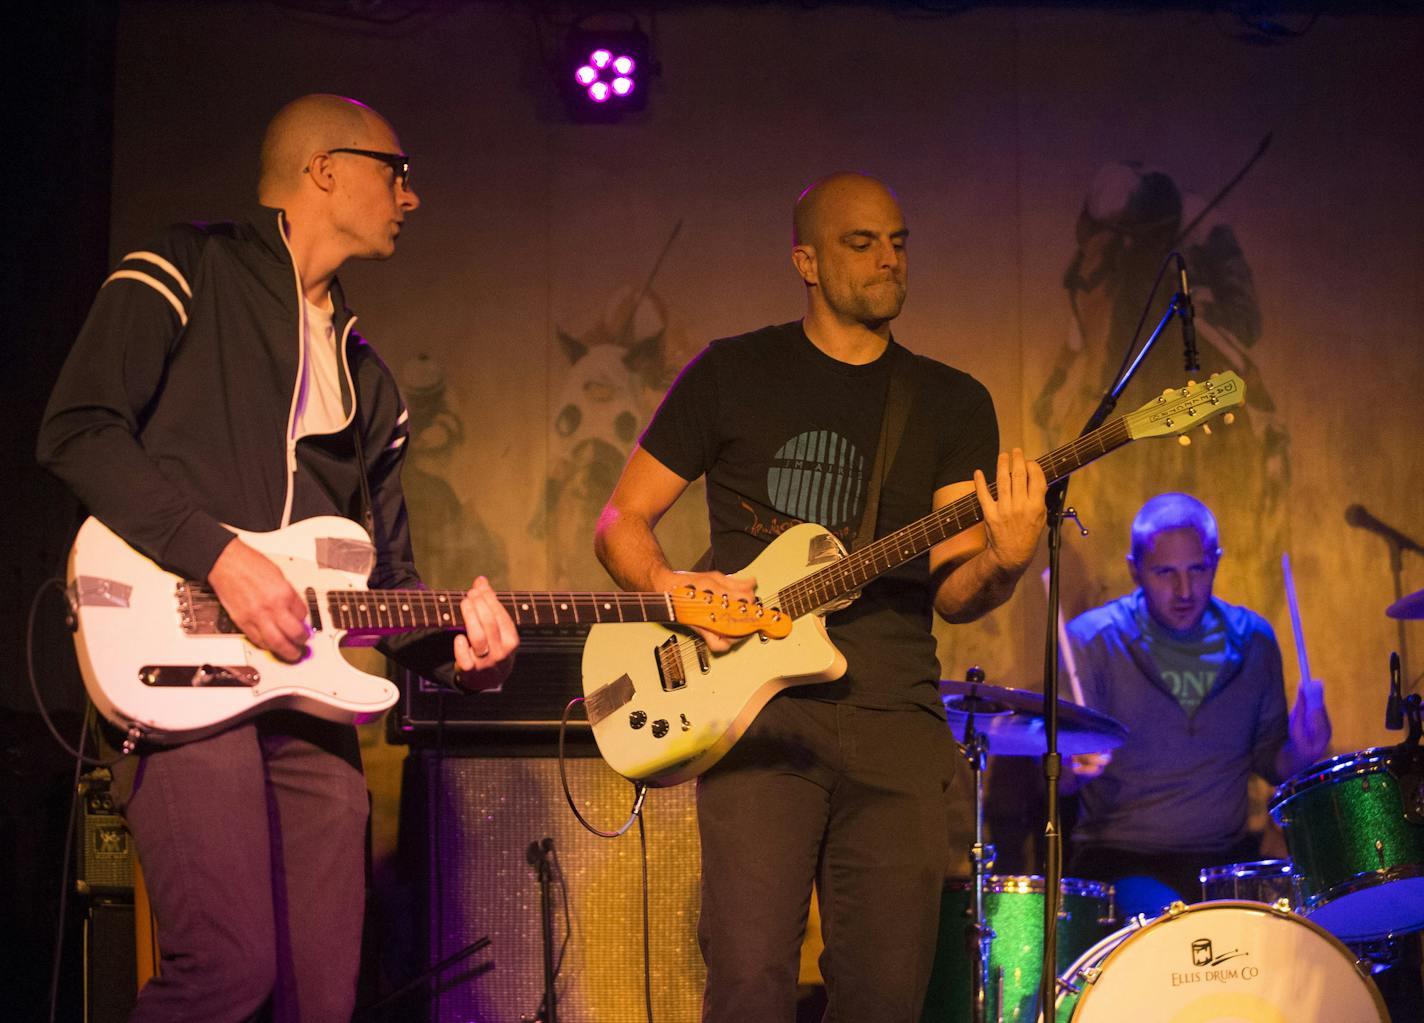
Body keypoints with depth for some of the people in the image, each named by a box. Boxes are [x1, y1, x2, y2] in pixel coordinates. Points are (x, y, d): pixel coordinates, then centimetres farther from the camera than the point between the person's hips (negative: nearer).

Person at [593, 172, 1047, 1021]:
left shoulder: (953, 403, 12)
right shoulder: (732, 374, 9)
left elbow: (952, 593, 3)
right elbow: (622, 521, 12)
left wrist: (1001, 564, -20)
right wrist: (672, 589, -10)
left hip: (895, 724, 2)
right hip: (756, 706, -2)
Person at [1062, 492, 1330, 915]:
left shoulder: (1252, 640, 6)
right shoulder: (1094, 640, -5)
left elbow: (1269, 761, 14)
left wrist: (1298, 753, -10)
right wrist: (1077, 766, -31)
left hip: (1228, 857, 5)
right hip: (1121, 859, -5)